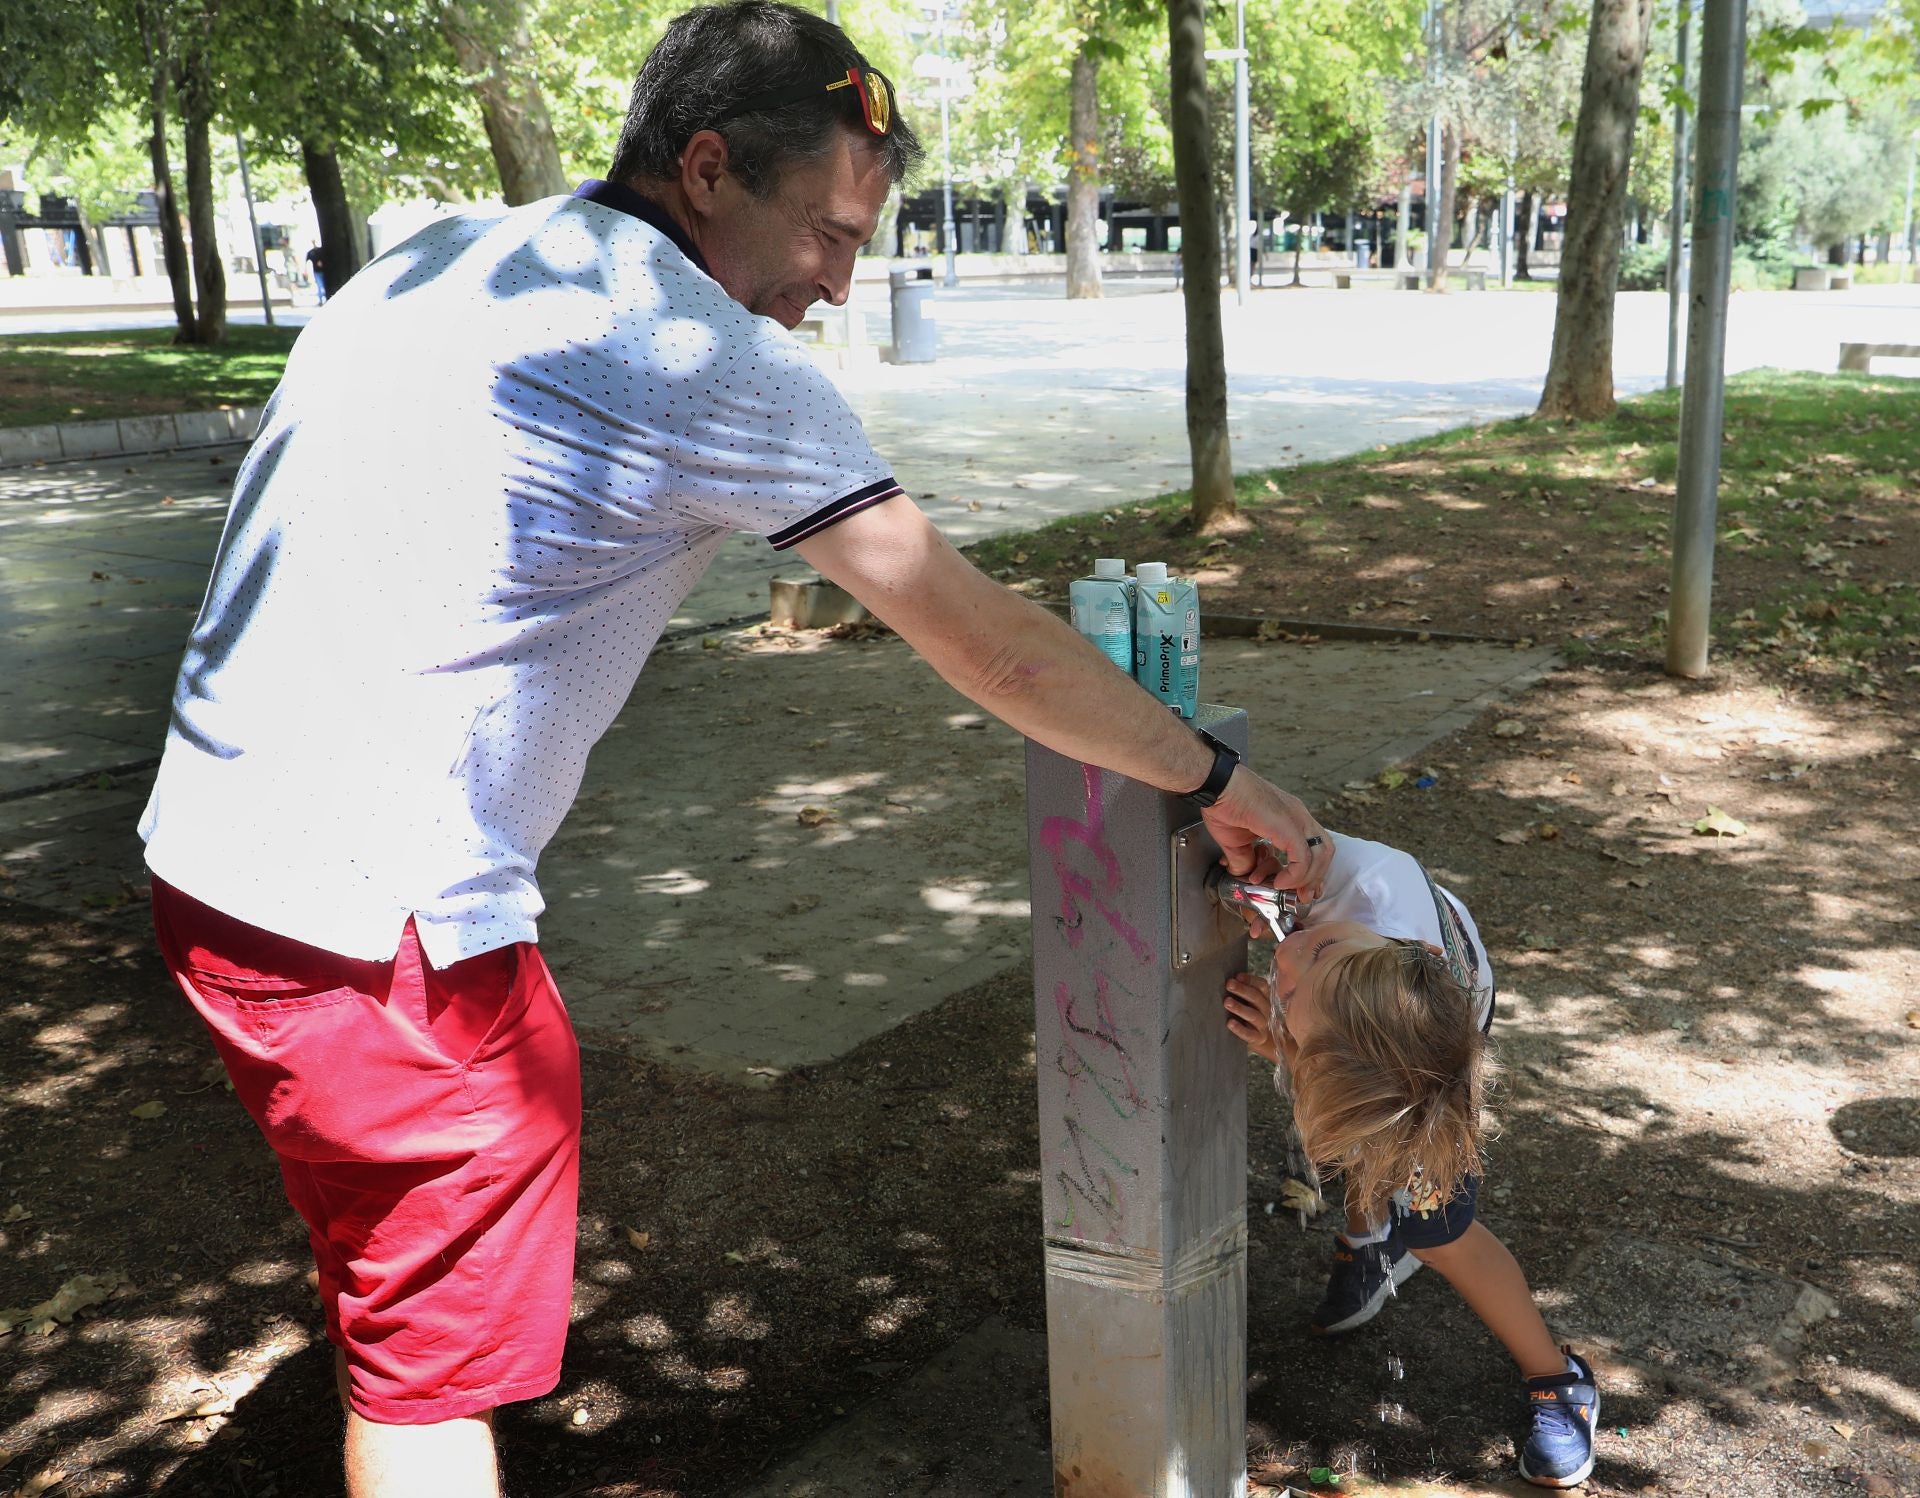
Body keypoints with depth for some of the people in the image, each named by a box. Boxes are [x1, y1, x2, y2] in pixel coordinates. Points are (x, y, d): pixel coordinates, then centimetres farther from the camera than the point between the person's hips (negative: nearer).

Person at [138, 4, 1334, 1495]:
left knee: (395, 1303, 26)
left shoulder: (435, 258, 11)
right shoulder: (709, 355, -15)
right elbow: (995, 649, -13)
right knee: (436, 1359, 9)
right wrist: (1218, 780, 0)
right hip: (379, 929, -9)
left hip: (211, 856, 9)